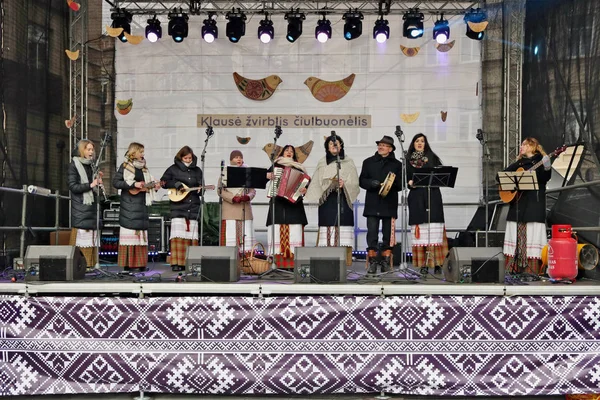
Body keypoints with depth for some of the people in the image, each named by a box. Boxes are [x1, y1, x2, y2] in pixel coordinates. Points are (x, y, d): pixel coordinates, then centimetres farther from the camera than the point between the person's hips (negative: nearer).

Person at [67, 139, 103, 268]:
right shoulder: (74, 165, -4)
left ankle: (89, 263, 11)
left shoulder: (91, 165, 16)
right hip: (80, 206, -7)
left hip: (91, 204, 7)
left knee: (91, 233, 6)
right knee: (81, 233, -9)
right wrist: (90, 185, -18)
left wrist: (98, 181, 3)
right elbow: (72, 186, -12)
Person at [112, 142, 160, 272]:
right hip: (129, 204, -7)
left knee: (141, 232, 7)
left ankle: (139, 263, 11)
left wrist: (154, 186, 2)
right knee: (130, 231, -7)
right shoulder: (125, 166, -3)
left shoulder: (143, 167, 15)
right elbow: (115, 182, -10)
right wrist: (133, 184, -17)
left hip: (141, 203, 7)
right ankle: (128, 264, -3)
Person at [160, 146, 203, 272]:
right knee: (178, 235, -9)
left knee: (192, 236, 0)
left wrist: (200, 189, -6)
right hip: (178, 207, -3)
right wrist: (176, 184, -8)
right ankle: (176, 264, -7)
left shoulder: (197, 170, 14)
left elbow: (200, 186, 18)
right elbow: (163, 181, 6)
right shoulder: (174, 169, 6)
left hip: (193, 207, 3)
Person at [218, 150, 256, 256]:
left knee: (246, 234, -2)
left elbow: (253, 190, 12)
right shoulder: (225, 172, 7)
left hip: (245, 208, 3)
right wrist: (233, 198, -13)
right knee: (230, 234, -6)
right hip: (230, 208, -2)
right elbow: (220, 191, 0)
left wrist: (248, 197, -10)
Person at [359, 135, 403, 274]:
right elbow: (362, 181, 8)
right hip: (372, 204, 1)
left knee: (388, 234, 2)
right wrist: (372, 183, -12)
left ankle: (386, 262, 9)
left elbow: (401, 184, 3)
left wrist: (391, 185, -17)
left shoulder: (397, 164, 9)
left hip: (389, 204, 0)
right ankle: (372, 262, 0)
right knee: (372, 233, -4)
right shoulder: (368, 162, 14)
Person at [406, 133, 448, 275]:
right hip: (416, 197, 1)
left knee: (435, 229, -8)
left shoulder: (432, 158, 12)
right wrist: (410, 182, -8)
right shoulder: (408, 160, 14)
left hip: (433, 196, 0)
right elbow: (405, 178, 13)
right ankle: (423, 265, 0)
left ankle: (437, 264, -4)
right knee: (420, 230, -4)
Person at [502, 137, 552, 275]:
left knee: (531, 236, -9)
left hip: (533, 203, -6)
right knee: (516, 236, 5)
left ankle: (531, 271, -8)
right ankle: (514, 269, 8)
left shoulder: (540, 160, 3)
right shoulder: (519, 162, 20)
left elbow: (545, 179, -10)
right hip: (517, 202, 6)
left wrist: (547, 168, -29)